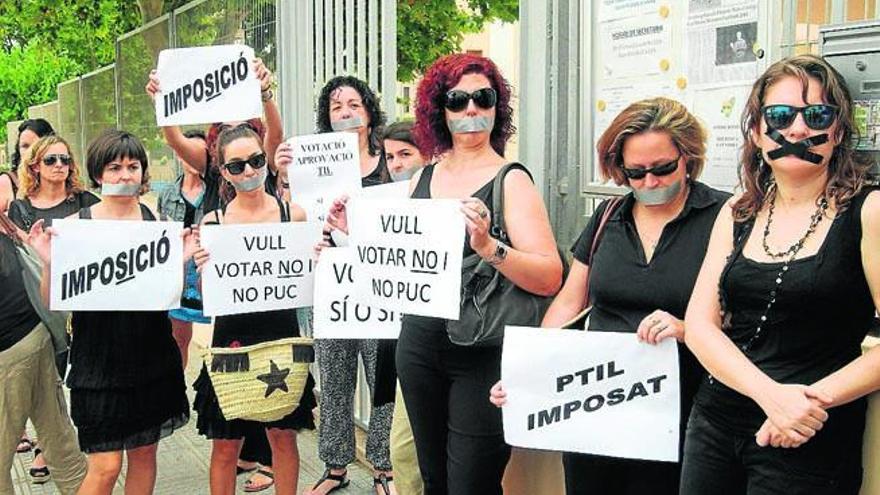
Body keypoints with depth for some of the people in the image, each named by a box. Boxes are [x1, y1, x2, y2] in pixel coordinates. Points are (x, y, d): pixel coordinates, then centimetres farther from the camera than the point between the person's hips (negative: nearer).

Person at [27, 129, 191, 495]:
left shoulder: (156, 221, 0)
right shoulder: (76, 225, -7)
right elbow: (53, 301, -4)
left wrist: (182, 258, -12)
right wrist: (48, 263, -21)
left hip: (151, 357, 3)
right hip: (99, 358, -3)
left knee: (144, 453, 14)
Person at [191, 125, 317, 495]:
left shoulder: (293, 214, -1)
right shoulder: (213, 222, -1)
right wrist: (201, 269, -16)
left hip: (281, 336, 0)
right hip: (232, 338, 0)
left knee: (283, 436, 11)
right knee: (225, 444, 8)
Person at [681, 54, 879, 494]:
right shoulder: (738, 214, 6)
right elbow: (699, 324, -1)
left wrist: (814, 399, -19)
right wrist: (770, 393, -15)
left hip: (811, 442, -4)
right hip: (715, 421, 4)